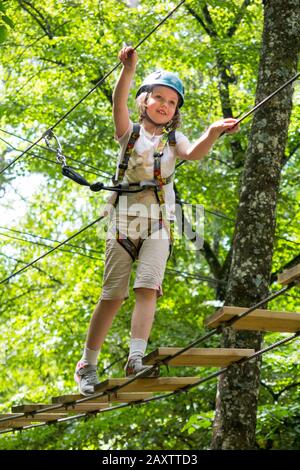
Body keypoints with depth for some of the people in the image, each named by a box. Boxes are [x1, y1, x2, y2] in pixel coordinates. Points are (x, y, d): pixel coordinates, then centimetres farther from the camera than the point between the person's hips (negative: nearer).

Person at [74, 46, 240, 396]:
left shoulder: (174, 139, 11)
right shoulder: (129, 132, 7)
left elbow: (194, 154, -11)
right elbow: (119, 103, -14)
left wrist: (213, 133, -32)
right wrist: (128, 70, -34)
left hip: (158, 226, 1)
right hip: (123, 222, -1)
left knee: (147, 288, -16)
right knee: (113, 295, -1)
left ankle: (136, 359, -25)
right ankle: (87, 364, 11)